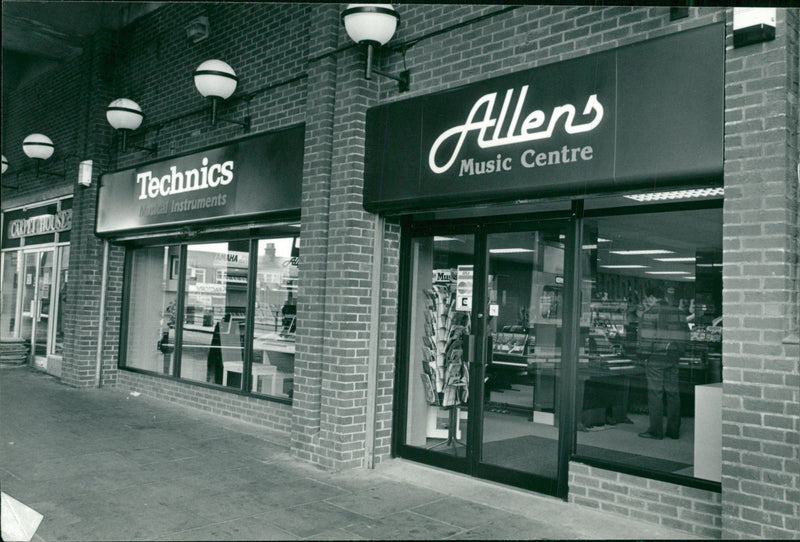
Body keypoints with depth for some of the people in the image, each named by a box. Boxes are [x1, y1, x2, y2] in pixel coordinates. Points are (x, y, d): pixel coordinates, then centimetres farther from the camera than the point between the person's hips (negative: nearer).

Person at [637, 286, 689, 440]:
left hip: (655, 357, -6)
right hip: (673, 358, 6)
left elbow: (647, 336, -14)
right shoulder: (677, 312, 12)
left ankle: (656, 430, -2)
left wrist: (643, 353, -6)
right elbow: (685, 335, 12)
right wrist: (678, 351, 19)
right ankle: (674, 430, 14)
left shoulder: (650, 312, -8)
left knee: (655, 393, -3)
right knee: (673, 392, 9)